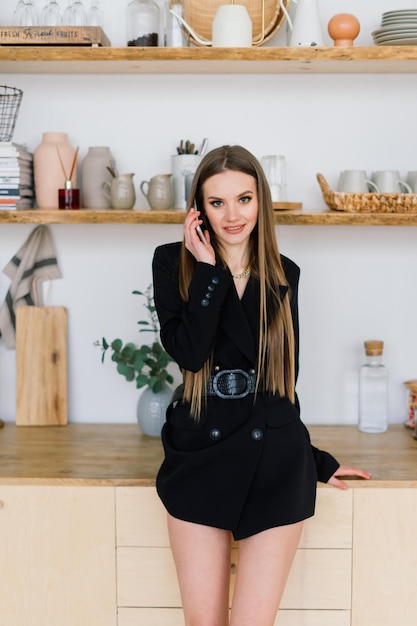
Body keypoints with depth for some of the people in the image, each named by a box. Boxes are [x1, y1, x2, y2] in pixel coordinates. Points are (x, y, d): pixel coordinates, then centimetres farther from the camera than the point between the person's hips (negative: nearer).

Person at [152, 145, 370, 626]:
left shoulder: (283, 274, 6)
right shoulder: (173, 262, 0)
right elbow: (188, 352, -16)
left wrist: (313, 460, 19)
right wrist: (209, 268, -14)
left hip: (274, 460, 1)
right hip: (200, 455, 0)